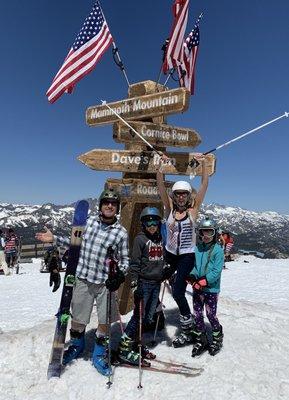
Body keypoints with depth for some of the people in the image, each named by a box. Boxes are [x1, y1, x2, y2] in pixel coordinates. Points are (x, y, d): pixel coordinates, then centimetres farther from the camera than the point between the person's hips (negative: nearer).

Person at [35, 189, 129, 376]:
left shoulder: (121, 232, -7)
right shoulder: (89, 221, 0)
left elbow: (125, 259, 1)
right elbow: (77, 243, 13)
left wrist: (120, 274, -16)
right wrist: (54, 238, 12)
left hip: (106, 282, -2)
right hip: (83, 279, 2)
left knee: (104, 320, 9)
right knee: (77, 318, 15)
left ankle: (99, 353, 36)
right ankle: (76, 346, 45)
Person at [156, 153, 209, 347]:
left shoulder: (193, 208, -8)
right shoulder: (170, 207, -4)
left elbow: (205, 185, -16)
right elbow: (161, 185, -14)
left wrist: (203, 163, -24)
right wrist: (162, 165, -27)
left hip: (187, 255, -3)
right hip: (170, 253, 4)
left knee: (177, 291, -6)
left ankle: (188, 329, 14)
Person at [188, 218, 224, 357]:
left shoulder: (218, 250, -10)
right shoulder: (196, 248, 2)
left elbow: (216, 271, -15)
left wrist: (203, 282, -19)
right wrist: (193, 278, -13)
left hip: (211, 289, -4)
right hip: (197, 289, 4)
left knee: (211, 315, 7)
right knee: (197, 315, 11)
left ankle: (217, 339, 35)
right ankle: (200, 341, 32)